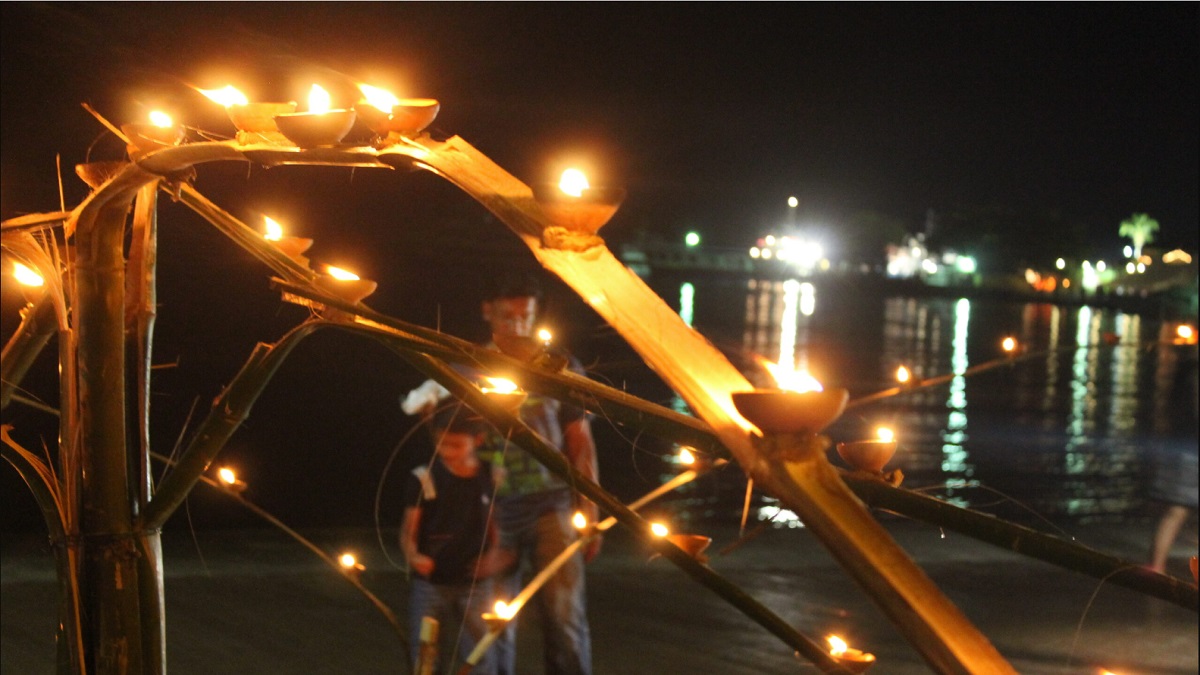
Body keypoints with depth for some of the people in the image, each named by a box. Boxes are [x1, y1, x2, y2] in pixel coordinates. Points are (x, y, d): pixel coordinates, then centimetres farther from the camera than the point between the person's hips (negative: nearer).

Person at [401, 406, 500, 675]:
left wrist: (491, 555, -6)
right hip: (429, 582, -1)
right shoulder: (422, 479, -6)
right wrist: (413, 554, -26)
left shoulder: (491, 480, 1)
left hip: (475, 584, 1)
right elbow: (409, 527, -7)